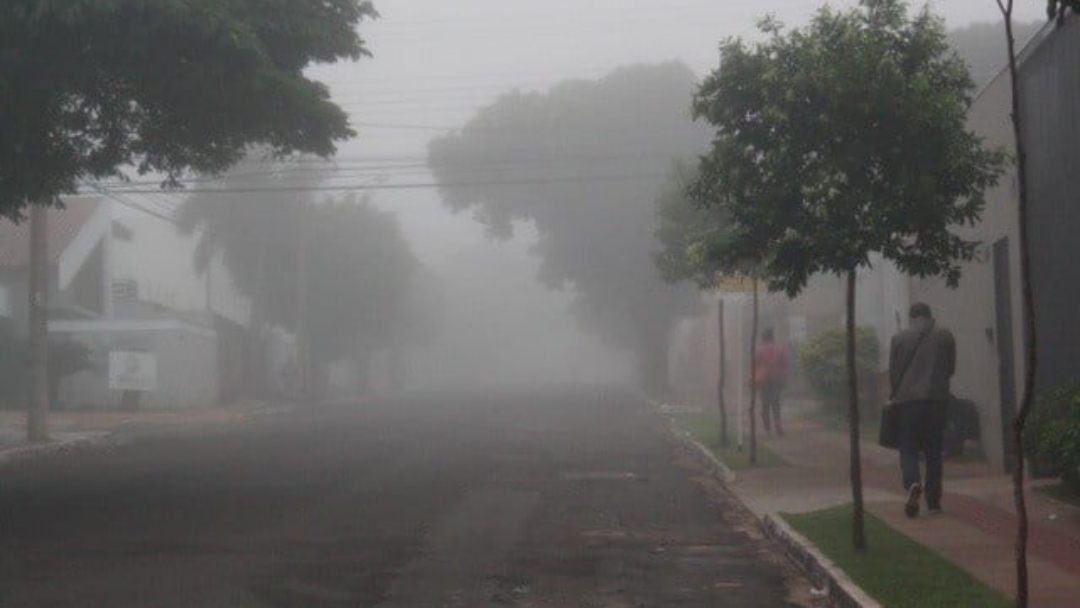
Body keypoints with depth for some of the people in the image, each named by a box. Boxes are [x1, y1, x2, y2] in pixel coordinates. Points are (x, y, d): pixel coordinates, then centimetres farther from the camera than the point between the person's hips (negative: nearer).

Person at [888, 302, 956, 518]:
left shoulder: (899, 338, 2)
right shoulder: (945, 336, 6)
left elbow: (893, 371, 5)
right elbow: (951, 368, 10)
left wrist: (896, 395, 20)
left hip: (908, 398, -1)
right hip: (937, 398, 1)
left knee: (908, 448, 4)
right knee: (934, 450, 8)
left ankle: (913, 483, -24)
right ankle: (933, 501, 8)